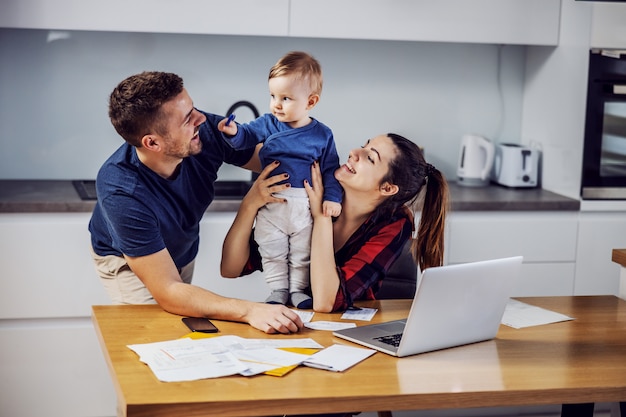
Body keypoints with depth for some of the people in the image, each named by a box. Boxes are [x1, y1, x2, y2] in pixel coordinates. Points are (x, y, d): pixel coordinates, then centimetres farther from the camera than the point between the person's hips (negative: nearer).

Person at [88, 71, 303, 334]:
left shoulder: (207, 131, -32)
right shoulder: (120, 192, -42)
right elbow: (168, 293, -40)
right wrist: (250, 311, -52)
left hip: (183, 250, 5)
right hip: (125, 261, -5)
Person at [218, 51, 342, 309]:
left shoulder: (322, 135, -3)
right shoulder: (268, 124, -1)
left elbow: (330, 169, 2)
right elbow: (247, 136, 0)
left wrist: (332, 197, -6)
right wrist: (233, 132, -23)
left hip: (305, 204, -1)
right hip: (271, 201, 1)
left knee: (302, 252, 12)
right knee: (272, 250, 7)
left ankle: (298, 289, 27)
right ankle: (278, 290, 21)